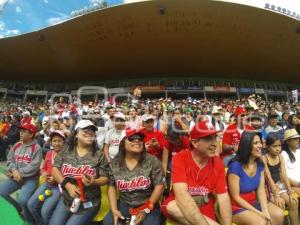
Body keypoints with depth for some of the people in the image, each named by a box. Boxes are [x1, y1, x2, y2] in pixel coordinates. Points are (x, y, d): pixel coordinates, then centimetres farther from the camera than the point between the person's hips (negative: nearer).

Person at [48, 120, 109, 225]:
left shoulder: (99, 154, -8)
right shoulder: (66, 151, 0)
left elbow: (105, 178, -6)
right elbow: (54, 169, -2)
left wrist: (93, 182, -27)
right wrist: (67, 185, -15)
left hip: (89, 203, -3)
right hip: (66, 199, 3)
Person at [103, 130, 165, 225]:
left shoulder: (153, 161, -11)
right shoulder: (115, 163, -1)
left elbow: (159, 186, -10)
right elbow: (112, 187, 5)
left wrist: (146, 210, -13)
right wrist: (114, 209, -6)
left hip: (148, 205, -2)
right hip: (124, 205, 3)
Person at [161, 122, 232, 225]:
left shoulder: (218, 163, -7)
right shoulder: (180, 158, -19)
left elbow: (223, 197, -8)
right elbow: (181, 195, -29)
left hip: (205, 212, 1)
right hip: (181, 207, 0)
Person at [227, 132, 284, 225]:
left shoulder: (260, 165, -1)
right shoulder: (235, 166, -24)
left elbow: (261, 190, -3)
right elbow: (236, 197, -18)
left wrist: (266, 211, -17)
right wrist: (259, 213, -16)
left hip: (255, 202, 7)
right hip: (238, 206, -6)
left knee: (279, 214, -12)